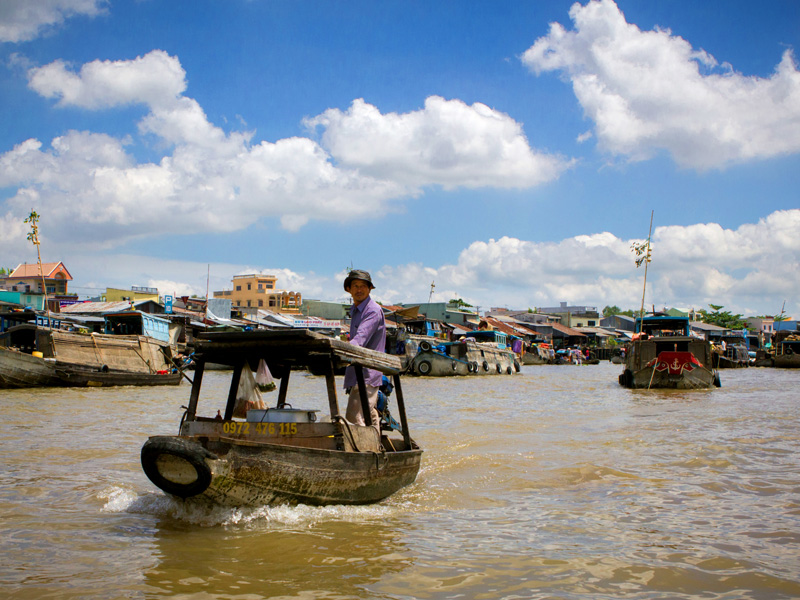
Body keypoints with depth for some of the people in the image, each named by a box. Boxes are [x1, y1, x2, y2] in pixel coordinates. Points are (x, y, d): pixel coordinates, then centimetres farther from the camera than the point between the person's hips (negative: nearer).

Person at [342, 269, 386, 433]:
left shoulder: (374, 310, -11)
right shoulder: (355, 311, 20)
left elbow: (361, 338, -26)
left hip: (367, 374, -10)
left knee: (354, 417, -18)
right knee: (370, 419, 13)